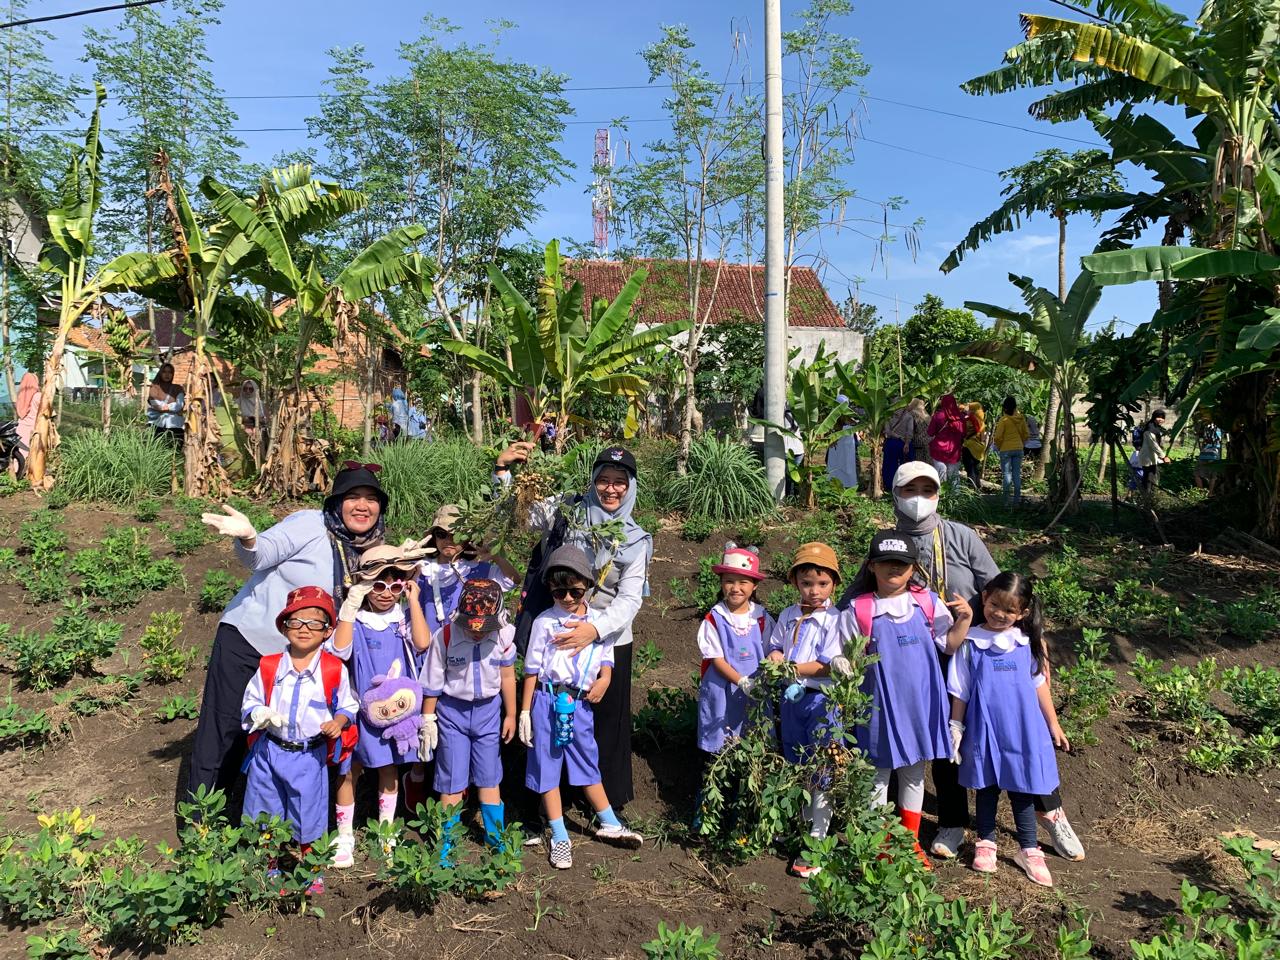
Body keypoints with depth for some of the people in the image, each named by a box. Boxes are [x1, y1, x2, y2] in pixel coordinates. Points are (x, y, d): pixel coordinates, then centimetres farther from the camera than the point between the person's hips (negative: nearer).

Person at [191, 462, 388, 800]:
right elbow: (260, 555, -24)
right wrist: (247, 537, -45)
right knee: (223, 727, -2)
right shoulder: (310, 525, -15)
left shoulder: (371, 550, 3)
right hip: (247, 637, -5)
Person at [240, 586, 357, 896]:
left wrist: (339, 721, -17)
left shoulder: (334, 670, -7)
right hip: (268, 752, 2)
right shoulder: (268, 666, -4)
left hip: (311, 755, -2)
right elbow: (250, 703, 4)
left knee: (308, 820, 9)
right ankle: (269, 871, 37)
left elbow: (347, 706, 3)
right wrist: (260, 714, -17)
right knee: (265, 817, 14)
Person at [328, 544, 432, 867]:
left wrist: (414, 600, -19)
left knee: (388, 768, 17)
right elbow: (340, 650, -26)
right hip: (359, 709, -2)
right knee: (350, 771, 6)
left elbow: (422, 643, -21)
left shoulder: (403, 618, -3)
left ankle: (386, 831, 33)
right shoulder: (354, 620, -9)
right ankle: (344, 837, 21)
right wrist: (350, 607, -28)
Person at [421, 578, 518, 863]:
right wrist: (427, 719, -2)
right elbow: (432, 682, -8)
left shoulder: (504, 637, -14)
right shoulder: (445, 637, -19)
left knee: (489, 778, 12)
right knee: (452, 781, 5)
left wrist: (510, 714, 7)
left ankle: (496, 838, 27)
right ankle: (446, 845, 19)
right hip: (452, 711, -2)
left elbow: (507, 677, 0)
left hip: (488, 710, 2)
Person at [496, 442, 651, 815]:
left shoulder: (635, 539, -5)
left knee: (608, 719, 11)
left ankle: (610, 801, 31)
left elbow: (630, 599, -13)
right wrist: (502, 469, -17)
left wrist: (595, 628, -30)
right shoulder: (565, 510, -4)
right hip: (558, 636, 0)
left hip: (609, 641, 0)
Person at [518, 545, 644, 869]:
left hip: (581, 702, 2)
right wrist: (525, 711, -3)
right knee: (547, 767, 5)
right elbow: (532, 669, -3)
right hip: (548, 700, -2)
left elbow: (606, 658, 14)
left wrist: (604, 679, -7)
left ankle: (608, 824, 31)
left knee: (588, 763, 15)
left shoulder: (598, 621, 3)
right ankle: (559, 837, 17)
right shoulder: (545, 622, -6)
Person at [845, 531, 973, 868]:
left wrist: (965, 619, -9)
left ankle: (911, 842, 34)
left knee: (914, 773, 17)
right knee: (879, 774, 9)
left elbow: (950, 644, 4)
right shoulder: (860, 609, -9)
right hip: (881, 702, -2)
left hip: (919, 701, 3)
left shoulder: (927, 601, -2)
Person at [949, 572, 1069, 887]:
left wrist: (1053, 724, 12)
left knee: (1022, 789, 9)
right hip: (984, 730, -1)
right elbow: (959, 691, -2)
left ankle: (1029, 850, 23)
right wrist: (955, 727, -2)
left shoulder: (1028, 643, 0)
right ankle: (986, 843, 28)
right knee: (986, 787, 13)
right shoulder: (971, 643, -6)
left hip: (1022, 730, 1)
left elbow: (1040, 684, 9)